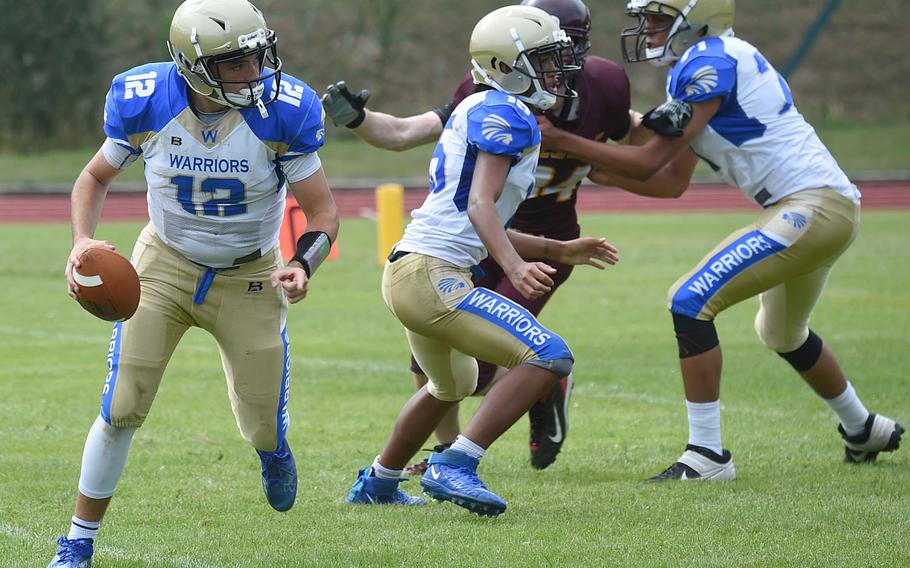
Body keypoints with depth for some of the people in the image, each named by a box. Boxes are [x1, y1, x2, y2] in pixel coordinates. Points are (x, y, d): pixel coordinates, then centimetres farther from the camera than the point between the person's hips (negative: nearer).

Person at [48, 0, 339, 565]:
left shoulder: (283, 111, -24)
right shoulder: (145, 103, -20)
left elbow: (323, 213, -15)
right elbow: (95, 179, 0)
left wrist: (302, 265, -35)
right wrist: (83, 241, -19)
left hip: (249, 279, 0)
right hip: (165, 265, 0)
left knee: (264, 430, 6)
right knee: (122, 410, -10)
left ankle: (274, 450, 47)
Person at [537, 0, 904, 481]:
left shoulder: (709, 65, -14)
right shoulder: (693, 70, 16)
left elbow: (648, 163, -16)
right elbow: (672, 183, 18)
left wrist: (561, 140, -11)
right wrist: (596, 171, 13)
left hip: (813, 207, -11)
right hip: (833, 207, 11)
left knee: (691, 302, -15)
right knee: (783, 334, 31)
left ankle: (706, 456, -13)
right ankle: (864, 430, 51)